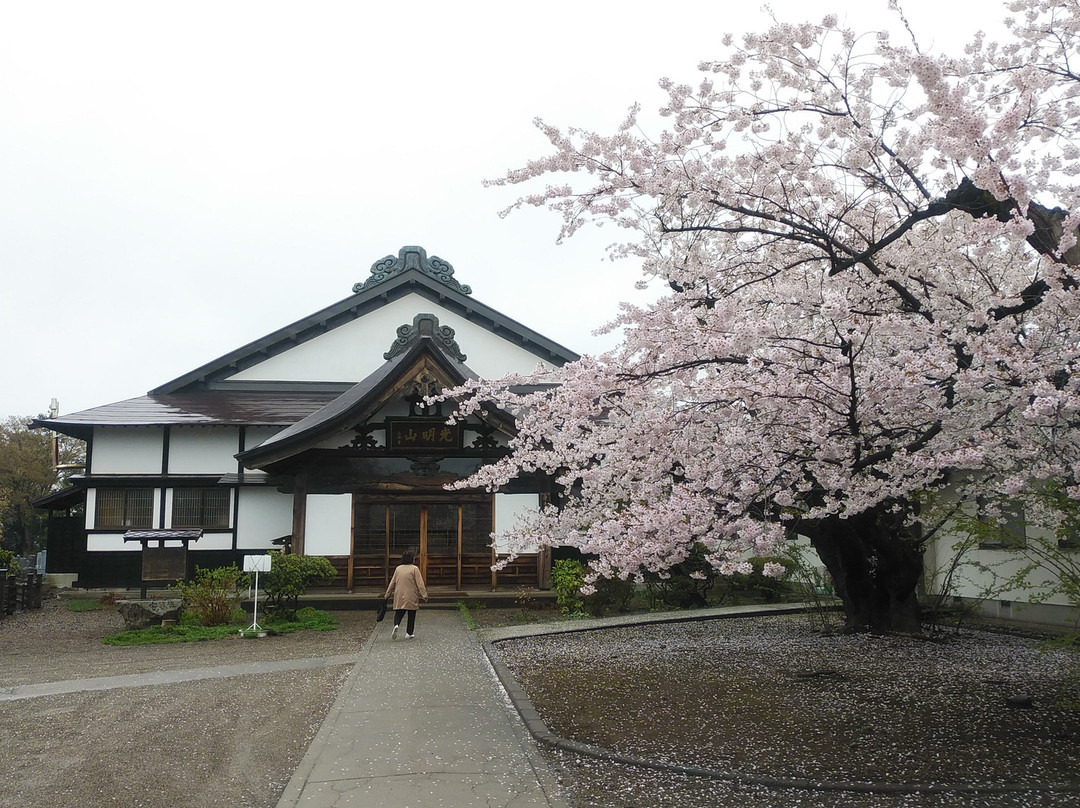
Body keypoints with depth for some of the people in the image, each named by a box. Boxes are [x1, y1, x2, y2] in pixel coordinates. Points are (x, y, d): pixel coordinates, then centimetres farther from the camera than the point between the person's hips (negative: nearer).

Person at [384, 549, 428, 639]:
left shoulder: (398, 568, 4)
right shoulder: (414, 569, -9)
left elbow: (392, 583, 10)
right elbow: (420, 584, -12)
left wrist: (387, 594, 20)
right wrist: (424, 595, -10)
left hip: (399, 598, 3)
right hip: (411, 597, -3)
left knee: (399, 613, 9)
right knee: (411, 615, 9)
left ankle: (396, 625, -19)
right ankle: (409, 633, 12)